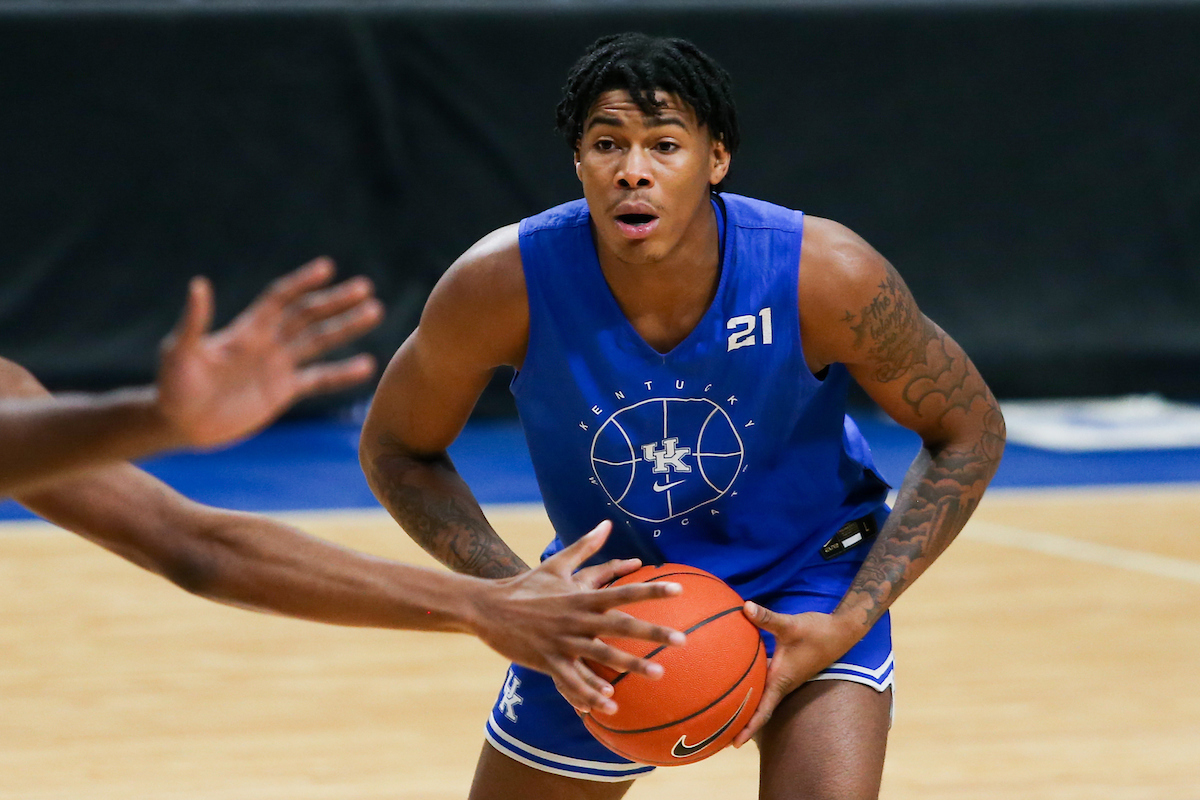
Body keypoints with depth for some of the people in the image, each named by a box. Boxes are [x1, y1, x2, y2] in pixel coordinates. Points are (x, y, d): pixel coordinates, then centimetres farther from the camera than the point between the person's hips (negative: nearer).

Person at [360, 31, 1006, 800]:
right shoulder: (502, 285, -27)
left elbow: (970, 433, -14)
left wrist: (849, 623, -22)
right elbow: (396, 449, -9)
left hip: (805, 578, -2)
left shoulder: (825, 276, -29)